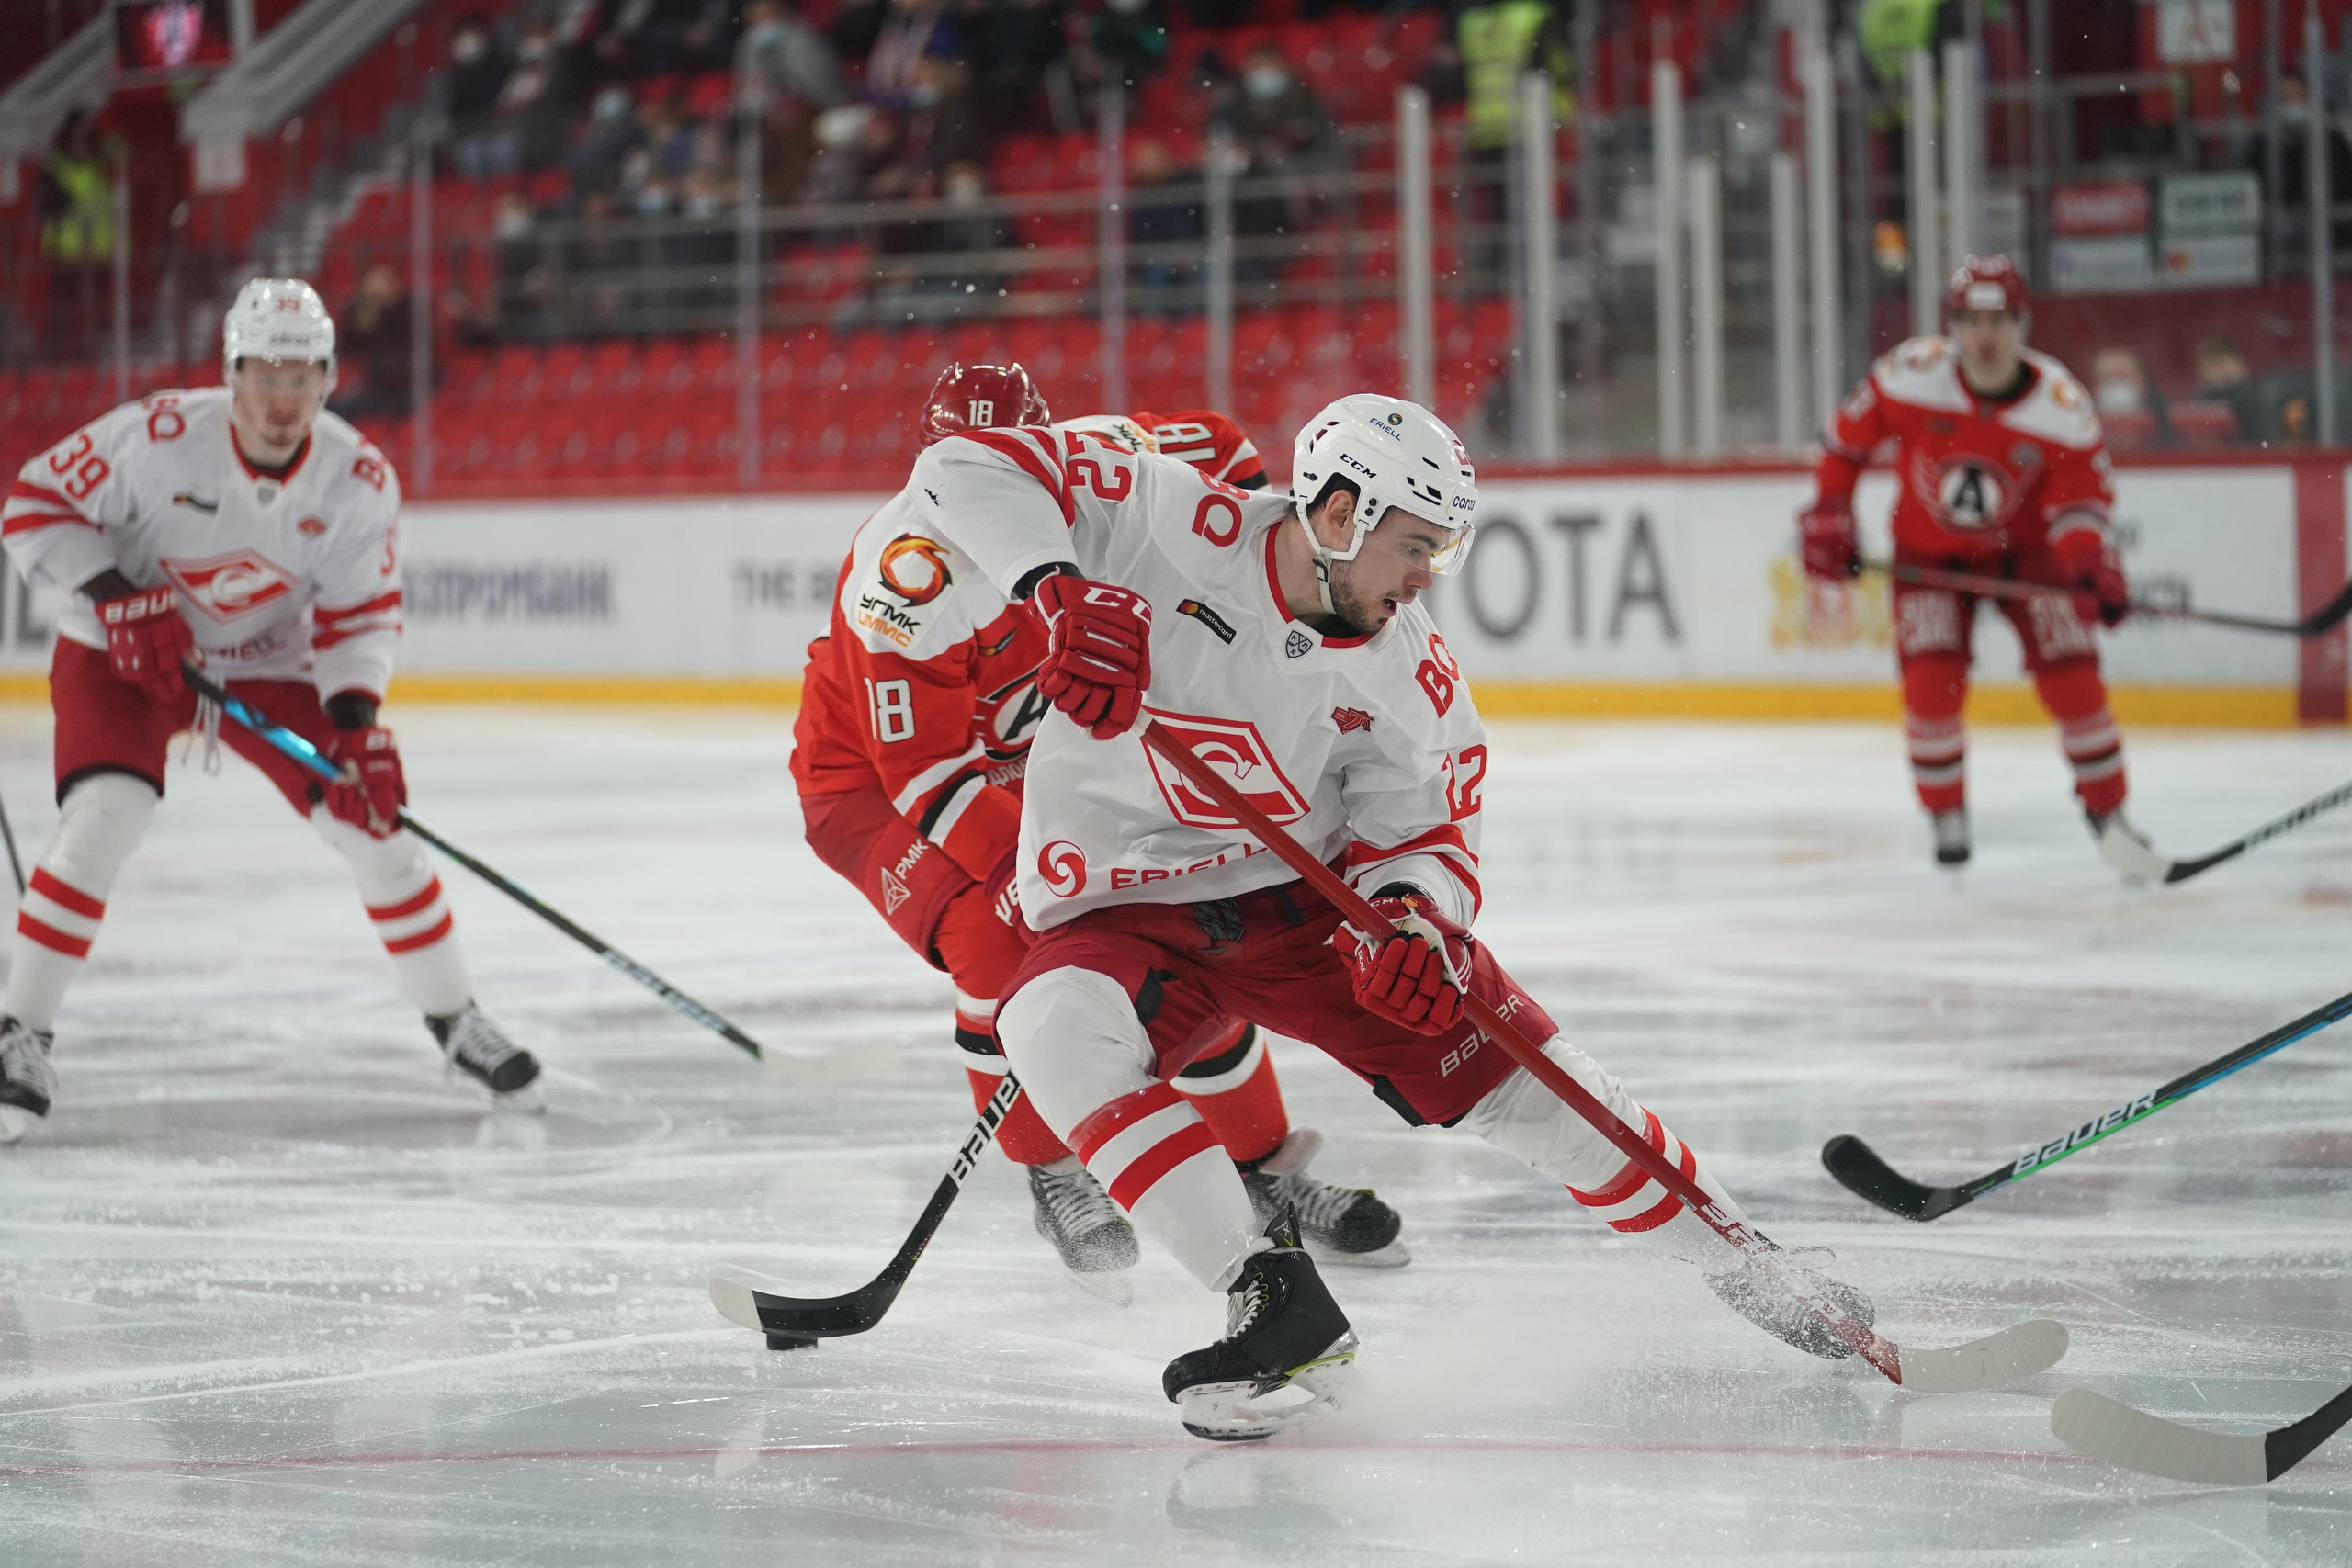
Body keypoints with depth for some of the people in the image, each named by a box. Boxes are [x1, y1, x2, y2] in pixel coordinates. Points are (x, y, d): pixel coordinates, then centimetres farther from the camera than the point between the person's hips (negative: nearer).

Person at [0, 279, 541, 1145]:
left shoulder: (361, 482, -17)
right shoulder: (159, 437, -27)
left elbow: (360, 616, -8)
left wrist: (355, 721, -23)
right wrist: (116, 594, -29)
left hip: (272, 665, 3)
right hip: (121, 653, -3)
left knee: (376, 824, -3)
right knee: (102, 820, -25)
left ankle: (454, 1017, 16)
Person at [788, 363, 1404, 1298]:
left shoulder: (1097, 462, -19)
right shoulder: (907, 571, -34)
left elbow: (1220, 455, 3)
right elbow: (925, 768, -33)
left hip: (1032, 761, 6)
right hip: (871, 776, -6)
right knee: (1005, 942, -28)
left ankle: (1266, 1169, 17)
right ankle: (1056, 1178, -7)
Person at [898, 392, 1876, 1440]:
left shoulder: (1409, 674, -7)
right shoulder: (1170, 524, -19)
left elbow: (1426, 832, -1)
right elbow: (968, 474, -22)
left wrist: (1411, 908, -25)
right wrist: (1061, 588, -39)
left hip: (1313, 898, 3)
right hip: (1125, 910, -3)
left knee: (1512, 1068, -5)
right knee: (1057, 1028, -35)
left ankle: (1744, 1266, 18)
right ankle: (1281, 1310, -32)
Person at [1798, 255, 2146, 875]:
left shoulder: (2061, 404, -21)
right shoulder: (1911, 375, -23)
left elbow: (2080, 498, -14)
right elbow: (1848, 434, -6)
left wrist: (2092, 565, -32)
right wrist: (1828, 513, -5)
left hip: (2022, 547, 0)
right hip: (1929, 551, 0)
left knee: (2071, 676, -11)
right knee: (1931, 681, -16)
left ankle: (2107, 811, 8)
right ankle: (1947, 816, 6)